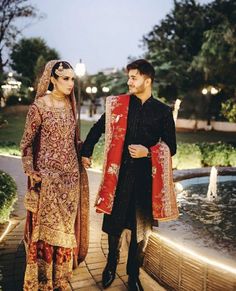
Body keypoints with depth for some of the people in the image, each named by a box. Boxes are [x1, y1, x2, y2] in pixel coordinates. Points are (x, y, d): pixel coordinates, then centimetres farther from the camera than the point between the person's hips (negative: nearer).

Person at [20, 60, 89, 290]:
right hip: (48, 175, -5)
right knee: (46, 224, 3)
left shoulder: (69, 104, 7)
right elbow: (27, 142, -7)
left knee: (65, 223, 13)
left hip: (70, 174, 6)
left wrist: (82, 157, 12)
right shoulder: (39, 105, -9)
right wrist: (30, 171, -14)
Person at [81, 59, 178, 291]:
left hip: (146, 176, 0)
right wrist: (86, 152, 13)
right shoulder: (118, 104, 3)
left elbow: (170, 147, 3)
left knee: (140, 228, 11)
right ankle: (111, 262, 39)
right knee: (114, 222, 10)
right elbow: (97, 129, 13)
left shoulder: (163, 111, 1)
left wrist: (148, 152, -13)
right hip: (120, 172, 0)